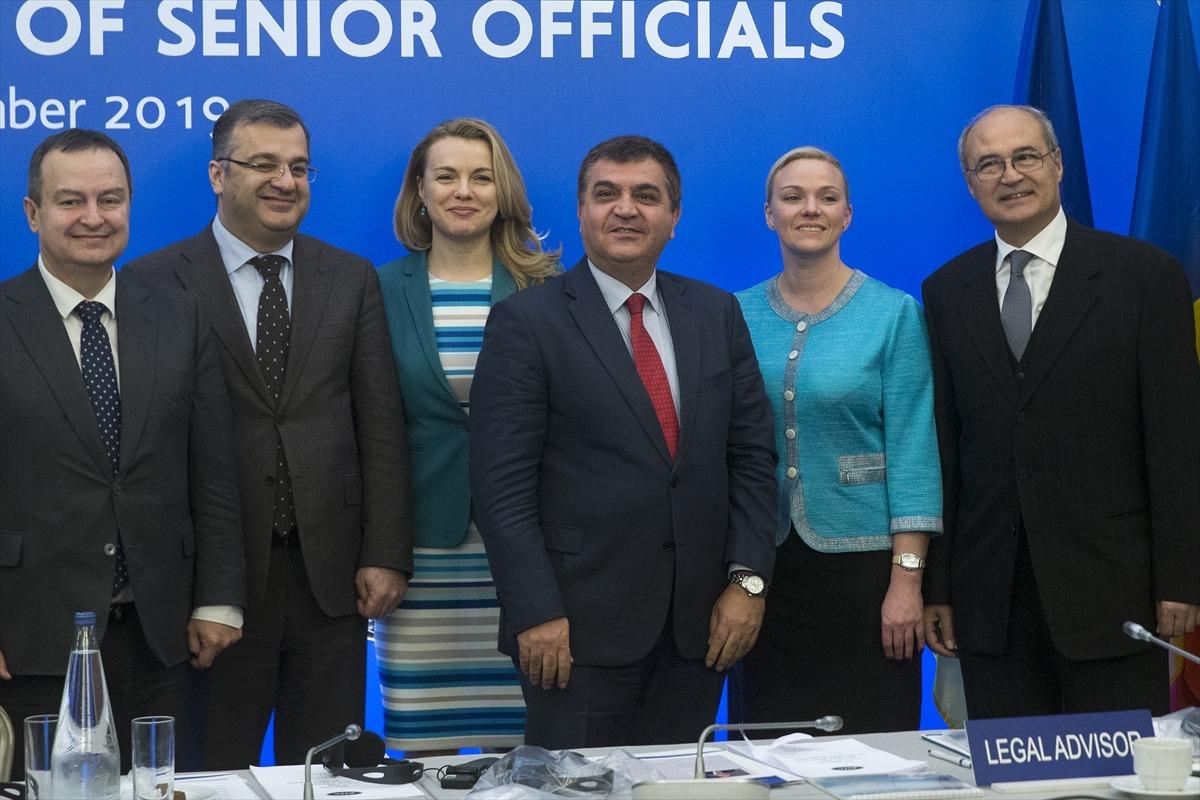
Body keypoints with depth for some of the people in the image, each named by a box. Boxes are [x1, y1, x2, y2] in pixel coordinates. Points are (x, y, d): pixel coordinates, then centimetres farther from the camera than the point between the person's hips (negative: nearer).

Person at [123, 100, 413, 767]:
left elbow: (381, 427, 7)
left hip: (331, 571, 3)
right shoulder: (157, 282, -1)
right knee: (214, 778, 6)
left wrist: (386, 556, -1)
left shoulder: (353, 280, 10)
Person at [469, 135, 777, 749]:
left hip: (697, 623, 4)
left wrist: (747, 580, -1)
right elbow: (501, 484, -8)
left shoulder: (717, 315, 11)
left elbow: (751, 455, 10)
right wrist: (536, 614, -14)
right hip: (580, 624, -4)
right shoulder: (525, 323, -3)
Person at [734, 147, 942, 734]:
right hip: (766, 566, 3)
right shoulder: (738, 315, 6)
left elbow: (912, 449, -6)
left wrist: (907, 580, -12)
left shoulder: (895, 314, -2)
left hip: (862, 560, -3)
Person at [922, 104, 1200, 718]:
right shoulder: (946, 292, 11)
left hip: (1109, 588, -3)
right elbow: (942, 444, 9)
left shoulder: (1145, 275, 0)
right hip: (989, 594, 3)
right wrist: (934, 585, 4)